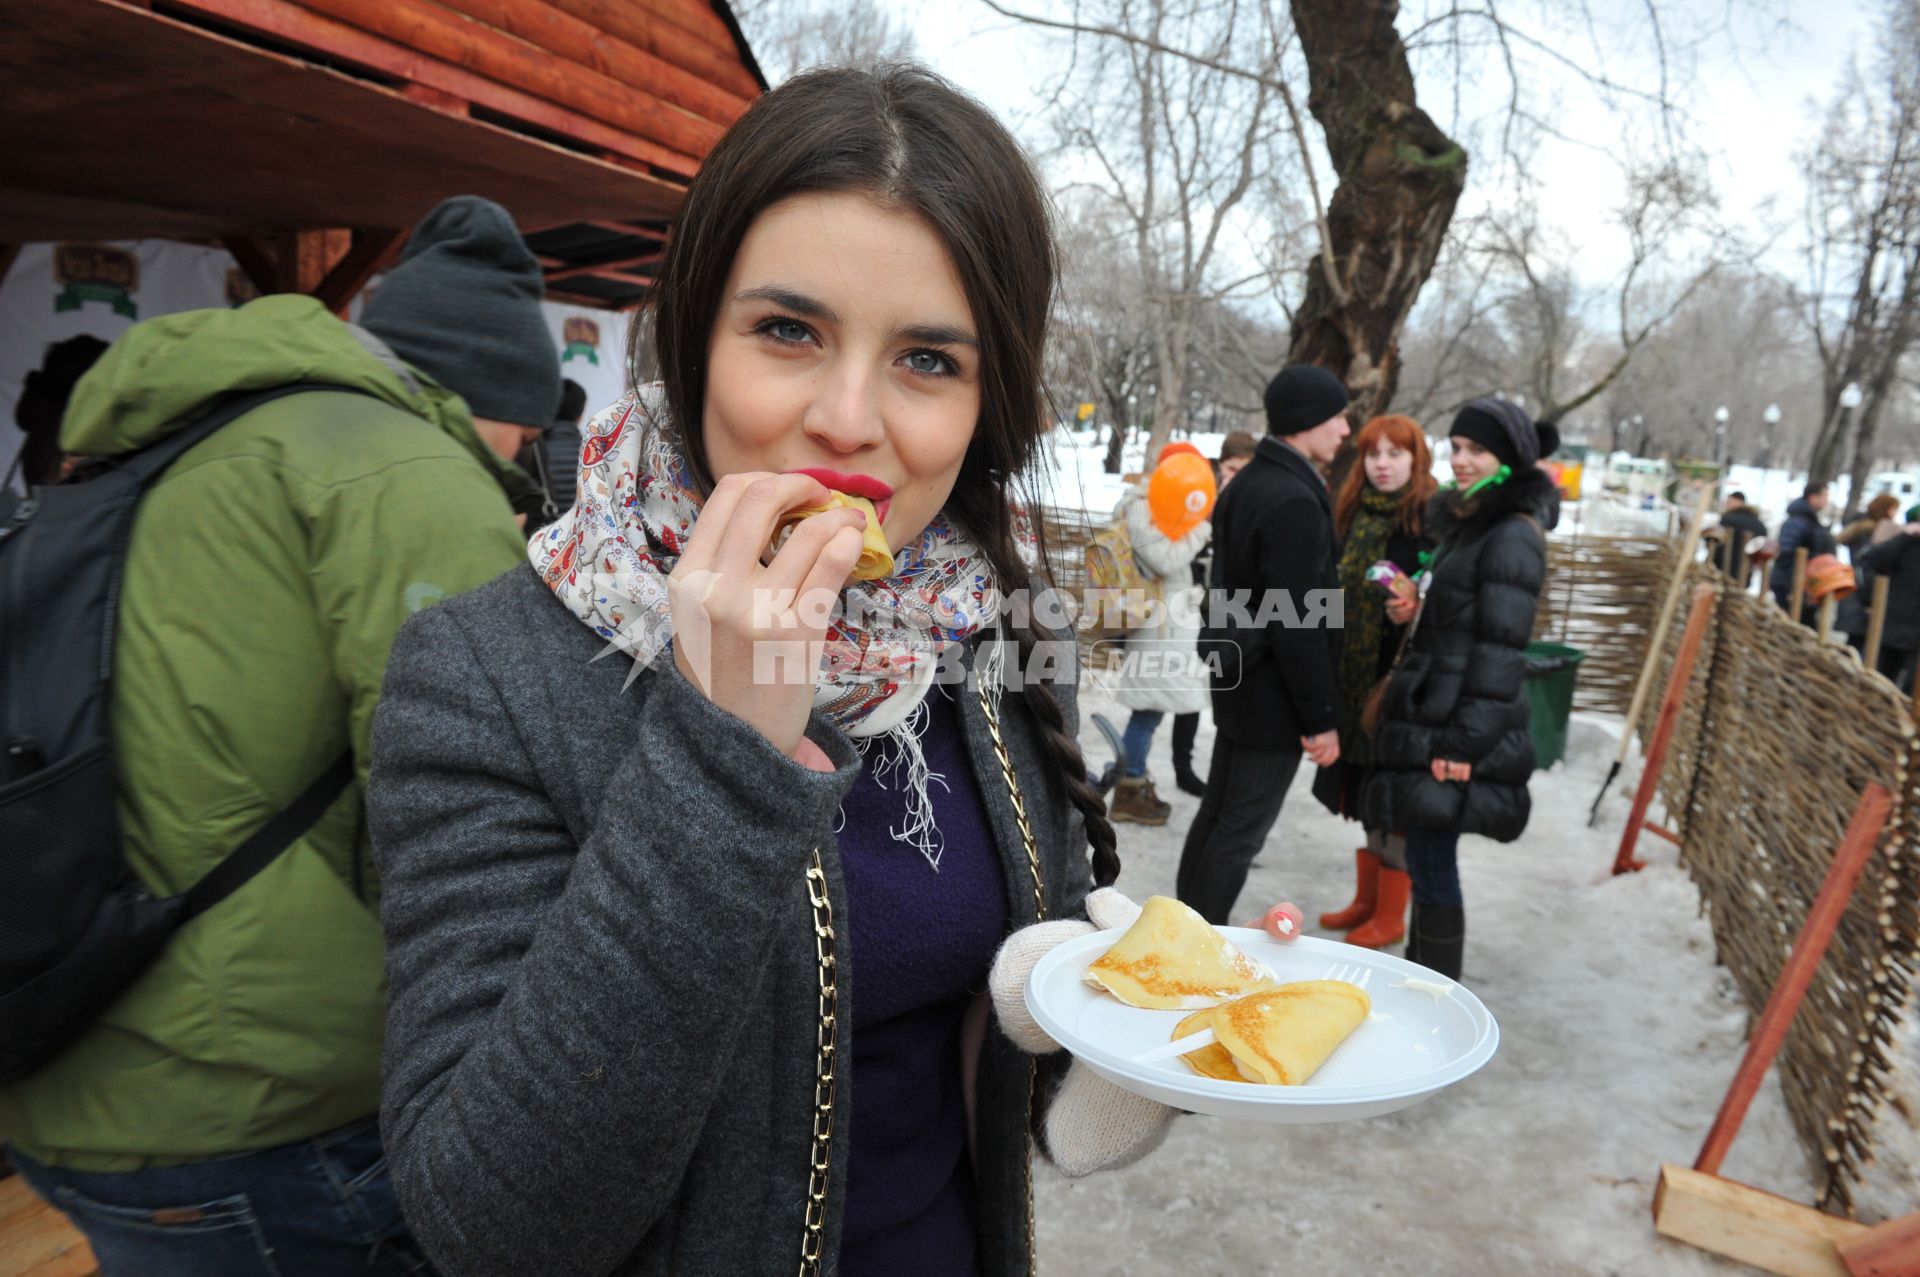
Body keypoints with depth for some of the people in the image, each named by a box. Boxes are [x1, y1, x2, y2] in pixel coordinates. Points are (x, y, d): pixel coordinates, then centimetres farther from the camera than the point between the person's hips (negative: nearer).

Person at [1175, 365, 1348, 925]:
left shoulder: (1249, 483, 10)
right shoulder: (1294, 500, -22)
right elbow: (1298, 623, -24)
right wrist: (1321, 717, -18)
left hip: (1238, 679, 10)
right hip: (1275, 694, -10)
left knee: (1218, 812, 18)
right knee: (1242, 829, 2)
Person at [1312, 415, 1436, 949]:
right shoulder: (1354, 514, 10)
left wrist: (1414, 608, -28)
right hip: (1355, 674, 7)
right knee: (1362, 790, 15)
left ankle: (1390, 916, 16)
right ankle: (1366, 900, 29)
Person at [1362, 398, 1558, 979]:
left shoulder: (1513, 537, -13)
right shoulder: (1466, 523, 15)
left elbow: (1500, 652, -18)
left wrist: (1464, 743, -20)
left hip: (1457, 729, -9)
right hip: (1428, 717, 9)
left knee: (1432, 867, -2)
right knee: (1426, 861, 15)